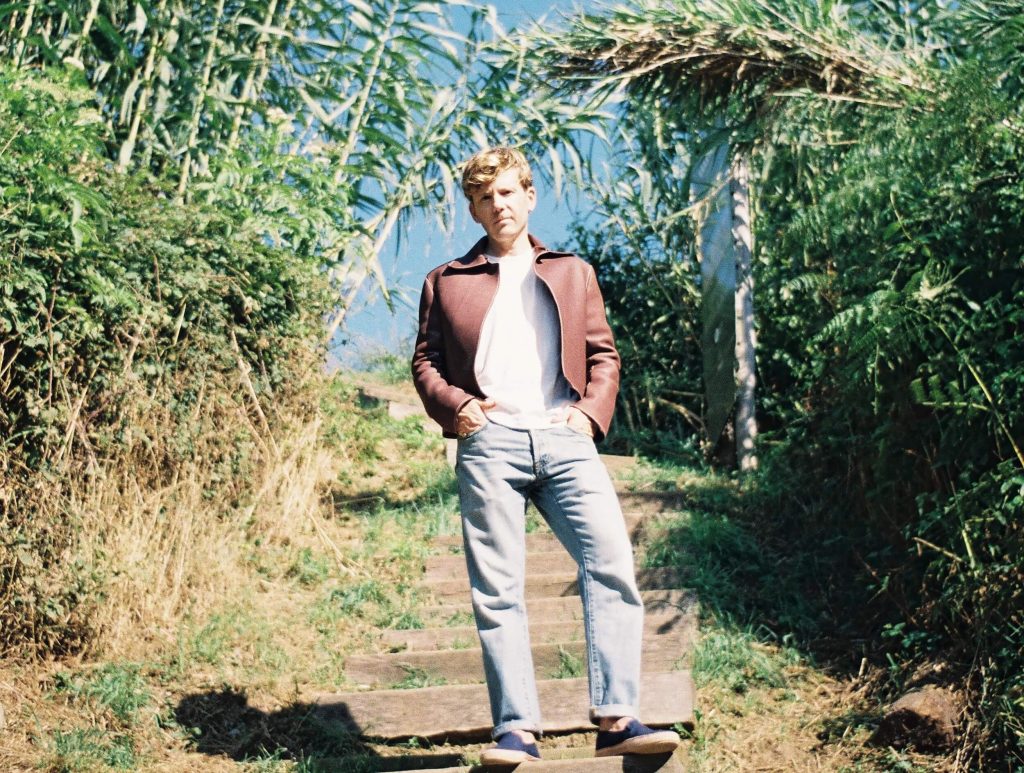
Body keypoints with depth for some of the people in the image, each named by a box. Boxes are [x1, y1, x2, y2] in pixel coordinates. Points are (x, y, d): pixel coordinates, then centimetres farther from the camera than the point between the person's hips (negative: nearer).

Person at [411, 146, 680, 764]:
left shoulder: (574, 274, 23)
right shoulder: (448, 281, 19)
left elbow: (604, 353, 20)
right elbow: (425, 359, 16)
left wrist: (592, 411, 2)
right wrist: (453, 405, -3)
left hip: (565, 440, 1)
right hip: (489, 442, 0)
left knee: (613, 563, -17)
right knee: (497, 590, -5)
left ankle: (615, 719, -18)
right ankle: (517, 731, -4)